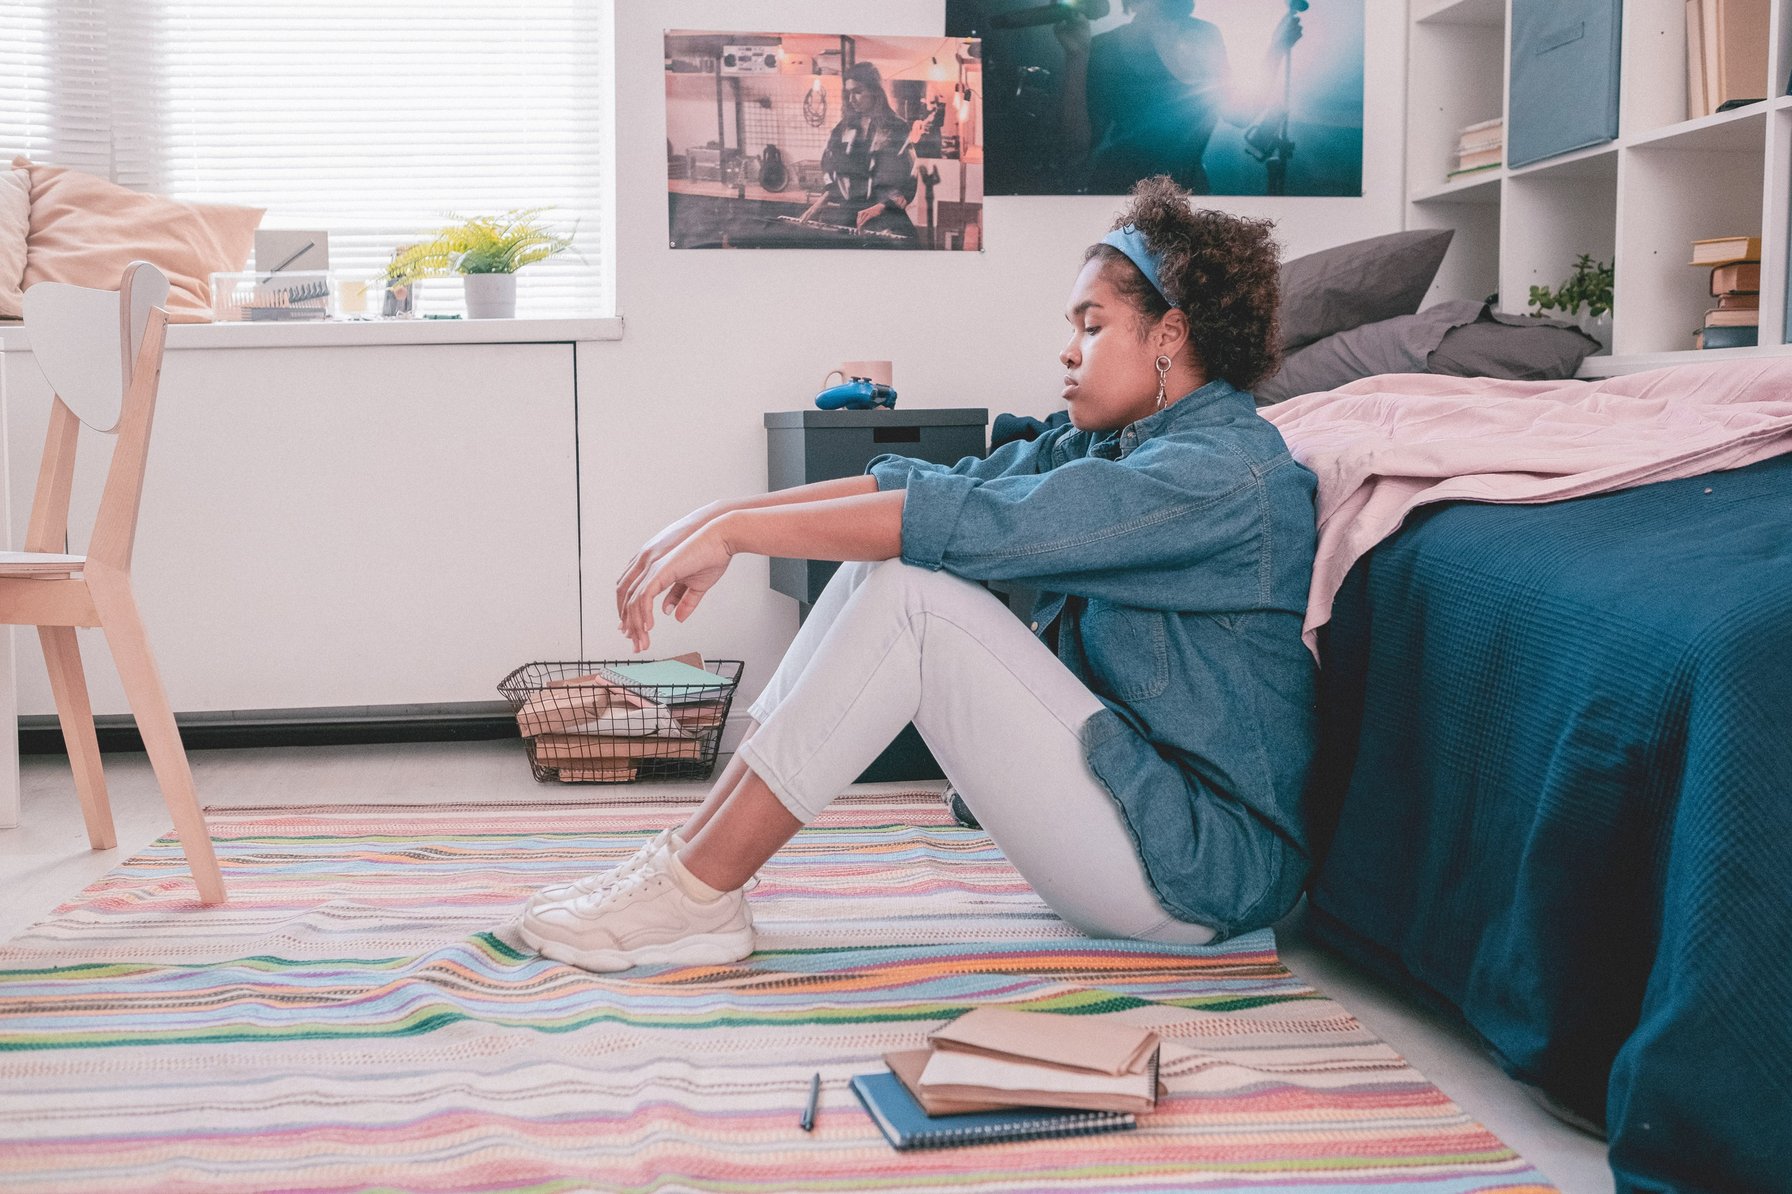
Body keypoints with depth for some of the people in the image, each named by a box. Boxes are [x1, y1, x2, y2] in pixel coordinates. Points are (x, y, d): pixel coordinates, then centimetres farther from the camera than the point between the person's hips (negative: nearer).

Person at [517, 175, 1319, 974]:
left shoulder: (1226, 470, -17)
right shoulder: (1113, 445, 12)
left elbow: (979, 523, -26)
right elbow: (930, 483, 3)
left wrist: (737, 531, -23)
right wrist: (721, 517, -9)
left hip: (1203, 870, -9)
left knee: (910, 591, -21)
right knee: (882, 563, -2)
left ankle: (695, 897, -15)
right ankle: (691, 855, -3)